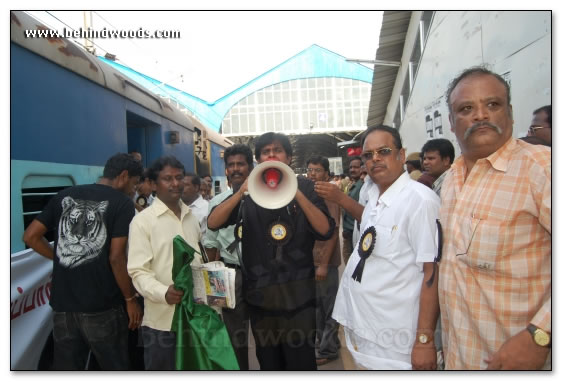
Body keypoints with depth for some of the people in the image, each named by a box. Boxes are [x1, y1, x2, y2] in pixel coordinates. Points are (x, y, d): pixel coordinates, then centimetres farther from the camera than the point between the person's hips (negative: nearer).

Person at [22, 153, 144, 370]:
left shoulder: (64, 196, 8)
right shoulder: (122, 203, -9)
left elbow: (30, 236, 7)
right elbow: (116, 257, -14)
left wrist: (63, 258, 16)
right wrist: (131, 299, -4)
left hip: (63, 303, 5)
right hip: (101, 306, -5)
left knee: (66, 369, 18)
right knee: (114, 369, 12)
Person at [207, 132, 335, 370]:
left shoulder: (303, 187, 1)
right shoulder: (249, 191, 4)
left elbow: (325, 230, -11)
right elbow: (212, 223, -8)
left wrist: (296, 193, -23)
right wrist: (242, 192, -23)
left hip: (297, 291, -2)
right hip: (260, 293, 2)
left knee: (301, 362, 4)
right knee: (268, 362, 18)